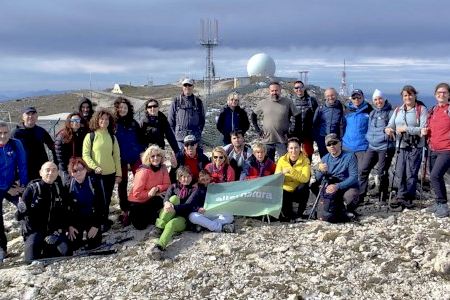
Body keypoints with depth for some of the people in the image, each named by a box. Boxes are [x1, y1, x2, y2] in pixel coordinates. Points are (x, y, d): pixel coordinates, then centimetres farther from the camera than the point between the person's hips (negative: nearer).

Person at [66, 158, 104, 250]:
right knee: (73, 245, -1)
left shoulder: (94, 181, -17)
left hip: (92, 217, -1)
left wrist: (96, 225, -15)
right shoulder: (69, 185, -12)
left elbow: (101, 204, -14)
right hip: (76, 219, 2)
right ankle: (79, 238, 33)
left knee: (93, 245, -4)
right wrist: (70, 225, -9)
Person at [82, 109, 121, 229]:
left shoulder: (112, 137, 9)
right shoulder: (90, 136, -1)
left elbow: (117, 156, 10)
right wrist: (94, 167, -18)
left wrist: (119, 174, 7)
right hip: (95, 174, -3)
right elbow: (85, 155, -5)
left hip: (110, 174, 3)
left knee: (107, 199, 8)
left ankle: (104, 221, 22)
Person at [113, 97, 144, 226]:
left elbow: (140, 138, 9)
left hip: (135, 157, 2)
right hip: (120, 158, -1)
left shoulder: (133, 123, 5)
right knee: (122, 184, 6)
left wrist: (141, 152, 1)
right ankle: (124, 211, 13)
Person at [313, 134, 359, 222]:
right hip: (331, 187, 4)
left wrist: (338, 186, -31)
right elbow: (317, 180, 1)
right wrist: (320, 171, -22)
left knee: (350, 198, -37)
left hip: (348, 187, -4)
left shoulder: (349, 157, -10)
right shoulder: (325, 159, 5)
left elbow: (354, 177, -19)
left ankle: (347, 210, -1)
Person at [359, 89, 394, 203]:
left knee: (382, 173, 0)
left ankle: (383, 198, 13)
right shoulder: (372, 113, 16)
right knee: (363, 170, 0)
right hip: (372, 147, 6)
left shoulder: (390, 112, -3)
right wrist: (368, 137, 10)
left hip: (385, 147, -6)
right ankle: (359, 196, 6)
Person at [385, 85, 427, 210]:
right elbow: (391, 125, 10)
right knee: (399, 173, 2)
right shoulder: (398, 110, 12)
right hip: (401, 146, 5)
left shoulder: (421, 109, -5)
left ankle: (402, 198, 7)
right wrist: (388, 129, -14)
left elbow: (424, 129, -13)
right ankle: (405, 199, 10)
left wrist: (406, 129, -18)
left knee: (410, 174, -1)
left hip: (415, 147, -5)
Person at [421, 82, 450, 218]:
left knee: (435, 176, -17)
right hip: (433, 150, 7)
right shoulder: (433, 110, 11)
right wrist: (425, 131, 3)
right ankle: (439, 204, 27)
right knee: (437, 178, 13)